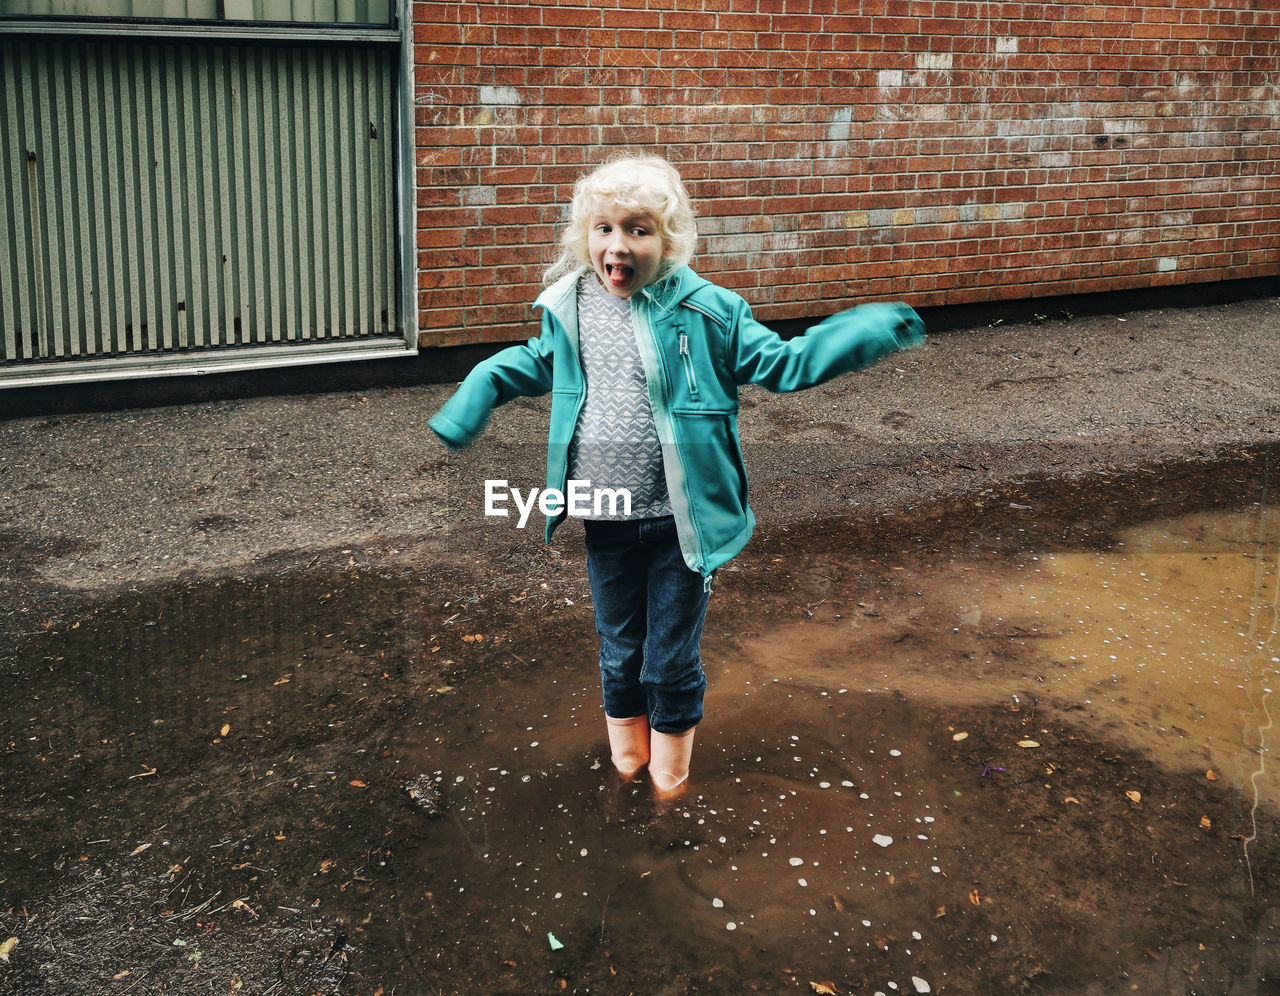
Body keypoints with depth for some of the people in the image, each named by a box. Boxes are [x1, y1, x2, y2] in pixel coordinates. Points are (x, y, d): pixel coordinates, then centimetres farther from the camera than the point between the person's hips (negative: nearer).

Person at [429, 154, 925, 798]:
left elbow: (780, 363, -5)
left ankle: (670, 777, 34)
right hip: (606, 521, 3)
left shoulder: (705, 311, -10)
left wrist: (867, 333, -15)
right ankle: (626, 765, 42)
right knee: (619, 653, 18)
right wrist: (482, 388, 15)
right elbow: (539, 361, 23)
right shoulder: (567, 306, 0)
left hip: (680, 521, -2)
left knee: (673, 661, 10)